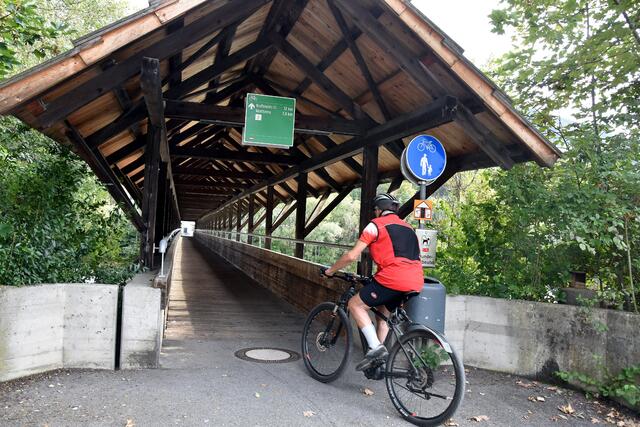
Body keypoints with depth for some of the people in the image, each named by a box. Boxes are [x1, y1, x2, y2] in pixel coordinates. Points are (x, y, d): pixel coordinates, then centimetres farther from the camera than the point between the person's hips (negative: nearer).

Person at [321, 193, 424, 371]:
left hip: (393, 278, -8)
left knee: (355, 304, 6)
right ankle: (379, 362, 26)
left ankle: (375, 346, -5)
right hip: (415, 282, 8)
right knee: (384, 313, 25)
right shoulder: (407, 227, 26)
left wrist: (330, 270, 15)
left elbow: (352, 256, 0)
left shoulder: (376, 225, 4)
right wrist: (377, 277, 45)